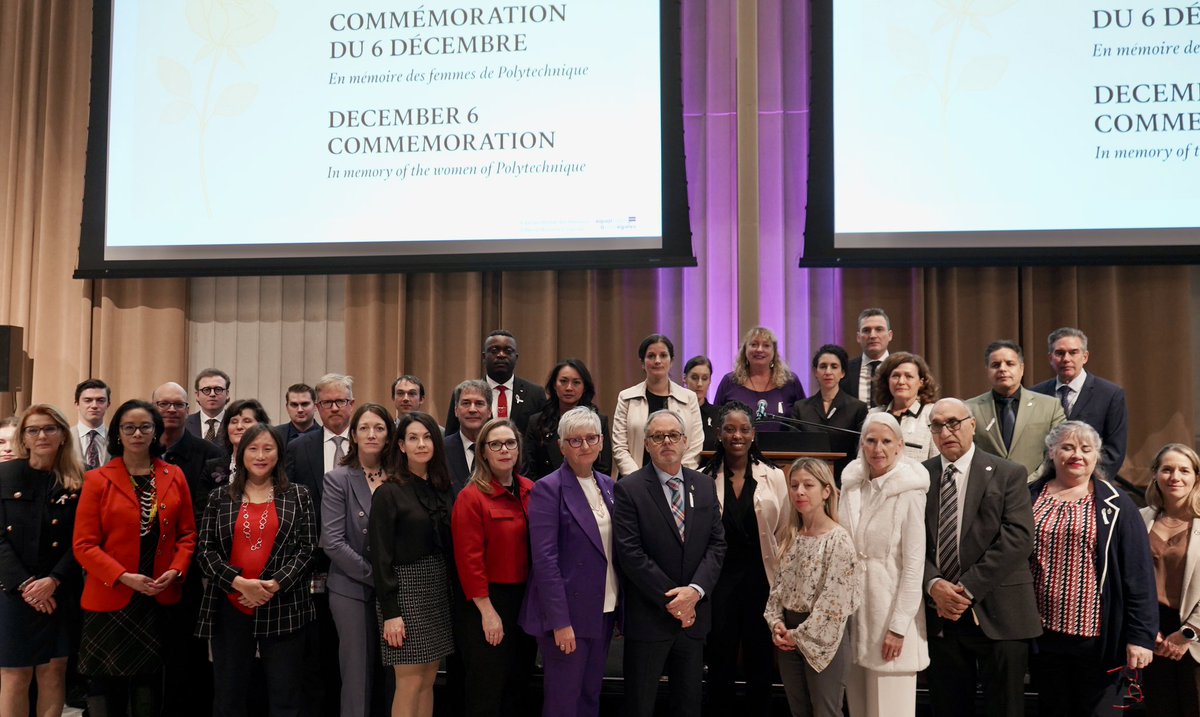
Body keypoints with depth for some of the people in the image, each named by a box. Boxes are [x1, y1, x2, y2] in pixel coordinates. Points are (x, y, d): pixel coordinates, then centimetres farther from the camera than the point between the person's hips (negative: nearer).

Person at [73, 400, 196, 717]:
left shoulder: (174, 477, 5)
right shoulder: (97, 480, -4)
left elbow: (187, 533, 8)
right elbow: (84, 544, -7)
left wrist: (176, 571, -9)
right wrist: (123, 577, -18)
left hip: (159, 599, 2)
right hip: (110, 599, -2)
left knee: (149, 685, 12)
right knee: (107, 685, 6)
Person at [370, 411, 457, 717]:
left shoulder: (443, 490, 8)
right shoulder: (389, 493, -9)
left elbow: (450, 548, 11)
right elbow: (381, 557, -12)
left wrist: (457, 595, 6)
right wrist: (390, 612, -15)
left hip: (440, 589, 6)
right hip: (406, 589, -6)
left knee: (428, 681, 10)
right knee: (409, 683, -2)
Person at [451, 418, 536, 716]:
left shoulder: (530, 491, 4)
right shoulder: (471, 497, -12)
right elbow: (469, 559, -14)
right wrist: (488, 611, -16)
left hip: (526, 601, 6)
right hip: (488, 602, -6)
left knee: (518, 687, 17)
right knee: (488, 692, 5)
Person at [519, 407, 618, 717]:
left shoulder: (608, 485, 9)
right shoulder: (548, 489, -11)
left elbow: (616, 549, 12)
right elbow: (545, 559, -16)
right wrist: (560, 621, -20)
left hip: (605, 611, 6)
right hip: (568, 613, -6)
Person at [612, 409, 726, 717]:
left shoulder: (705, 486, 7)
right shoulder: (628, 489, -8)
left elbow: (717, 544, 3)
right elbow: (630, 553, -14)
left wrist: (695, 590, -12)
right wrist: (671, 600, -14)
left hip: (694, 615, 4)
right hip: (648, 617, -4)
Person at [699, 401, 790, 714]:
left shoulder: (773, 476, 0)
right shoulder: (704, 478, -2)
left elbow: (784, 534, 5)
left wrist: (782, 581, 3)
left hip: (761, 578, 1)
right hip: (719, 579, 0)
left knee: (760, 660, 11)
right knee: (720, 661, 11)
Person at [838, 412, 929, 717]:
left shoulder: (908, 492, -12)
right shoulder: (851, 485, 4)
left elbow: (914, 563, -13)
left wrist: (898, 626, -15)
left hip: (890, 607, -5)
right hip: (853, 606, 5)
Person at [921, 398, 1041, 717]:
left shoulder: (1008, 474, 0)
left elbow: (1018, 538, -10)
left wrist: (969, 587, -15)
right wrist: (933, 584, -14)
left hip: (997, 613, -2)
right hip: (939, 613, 2)